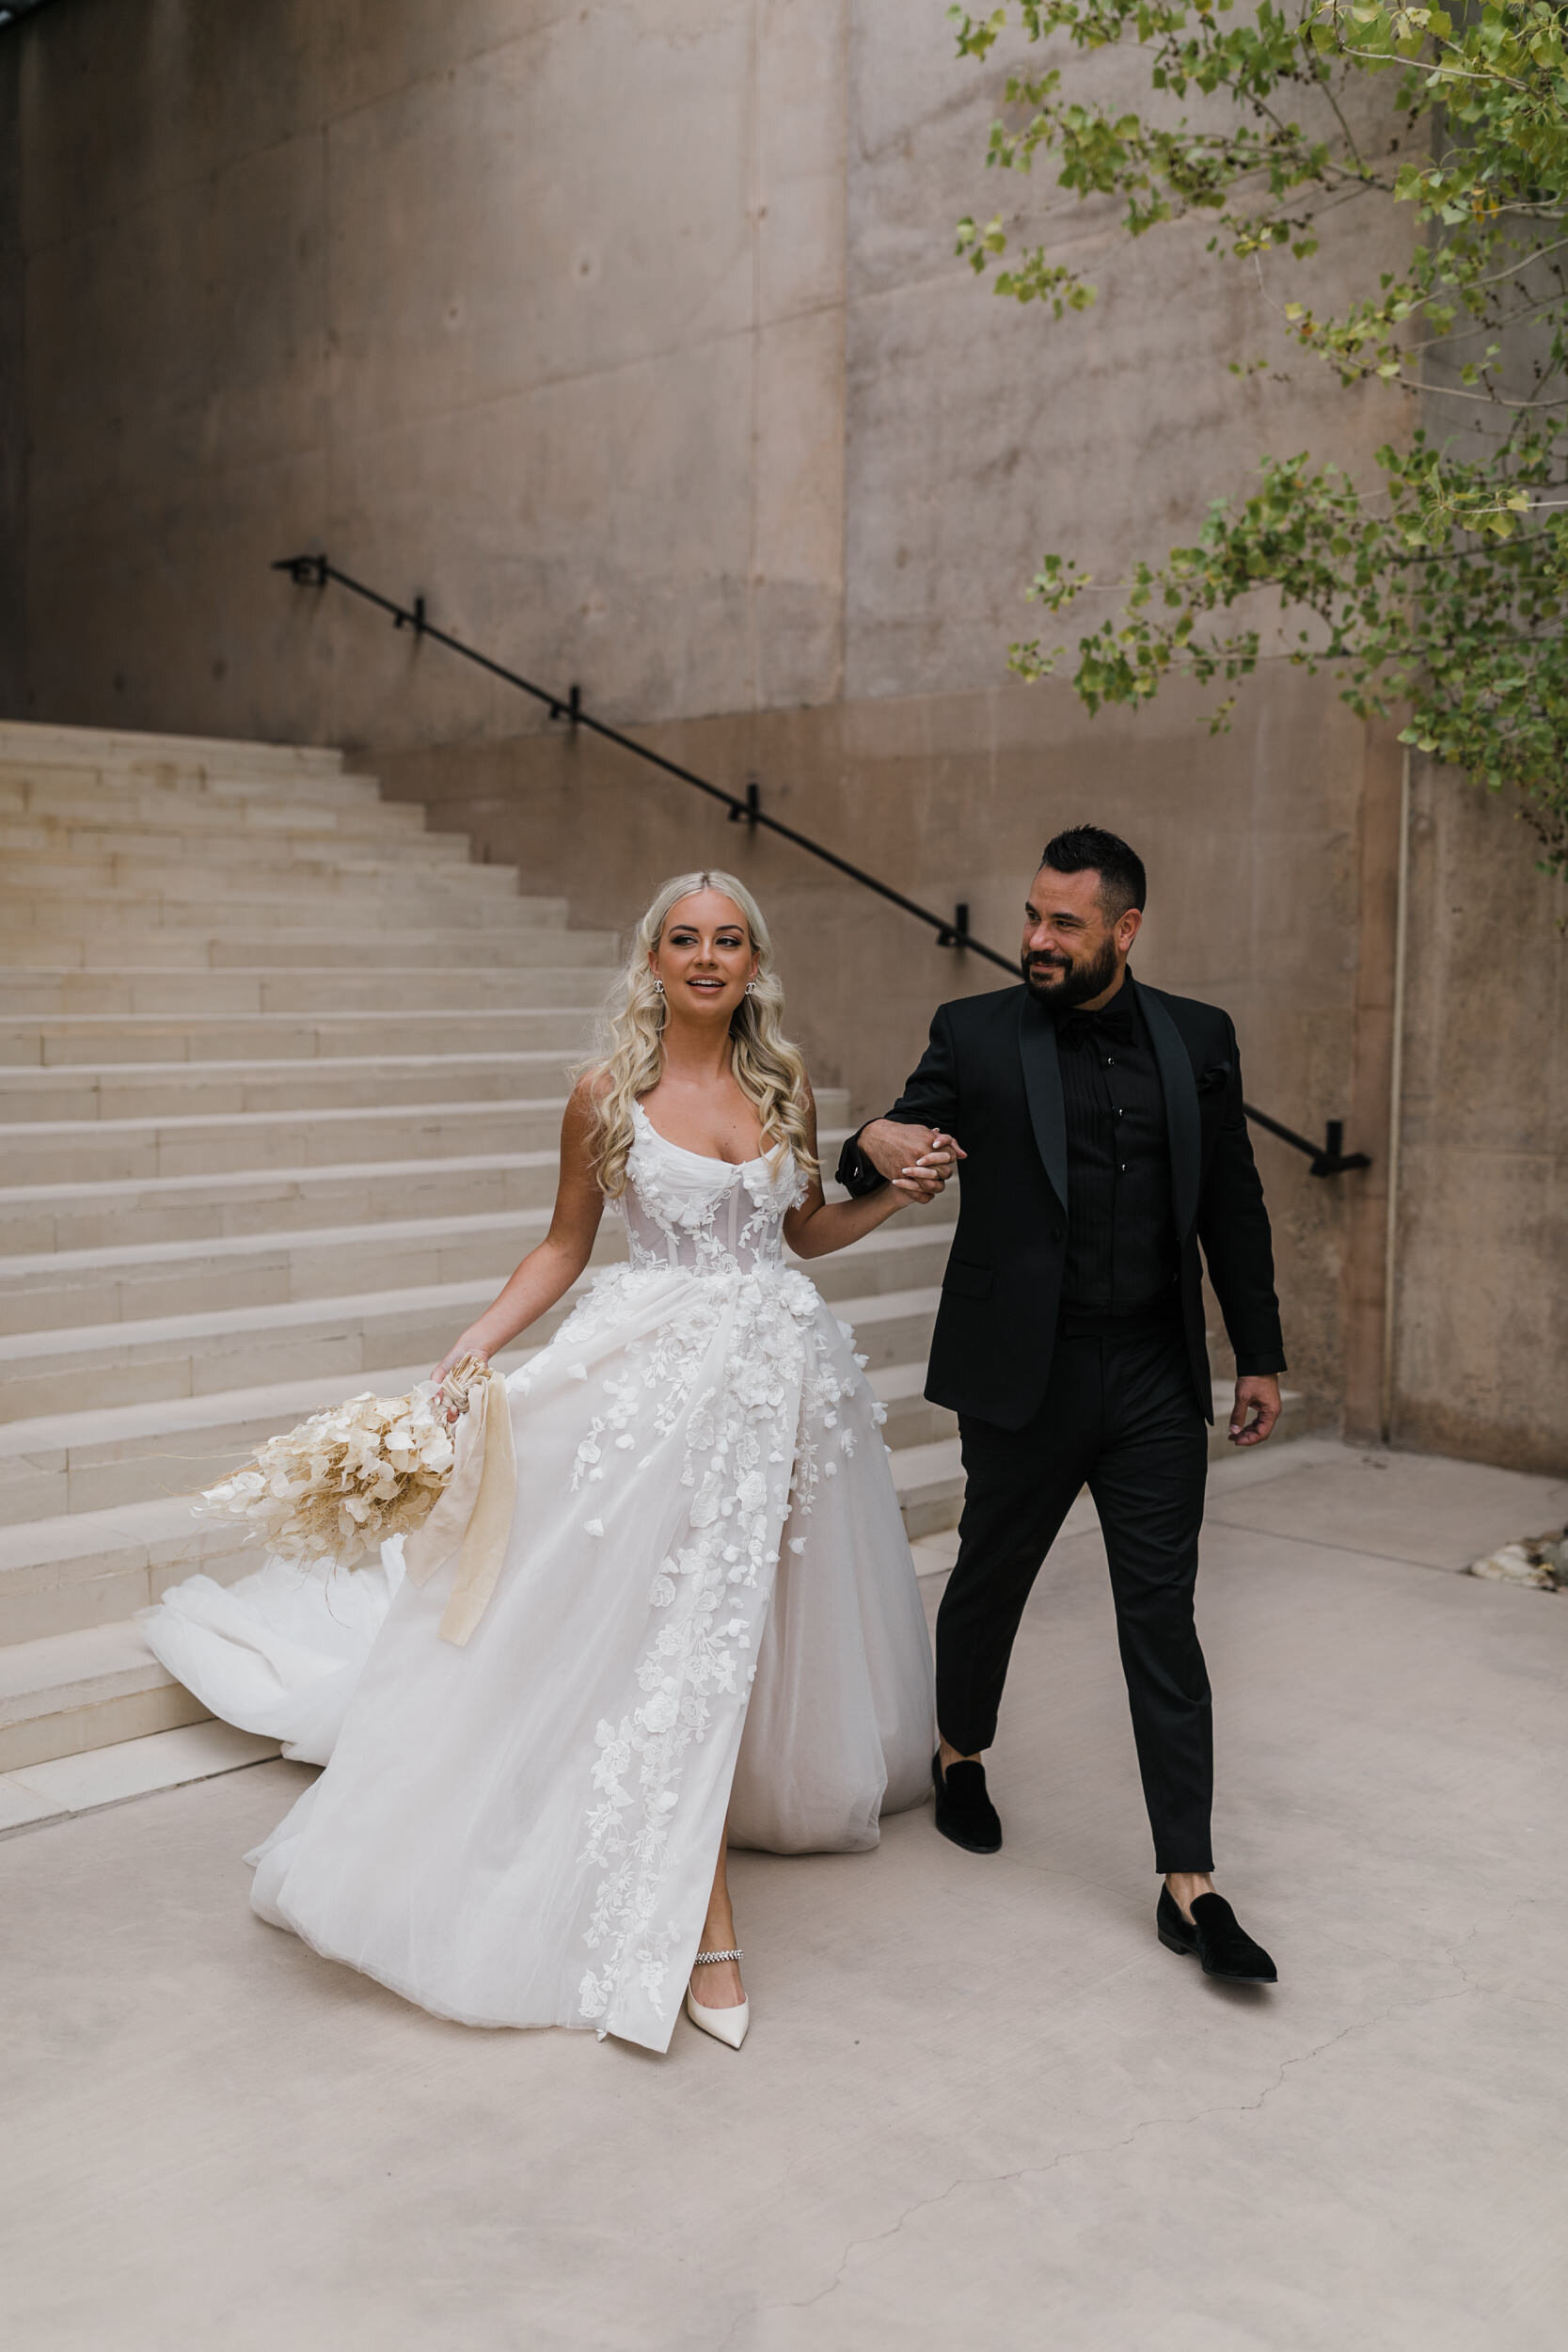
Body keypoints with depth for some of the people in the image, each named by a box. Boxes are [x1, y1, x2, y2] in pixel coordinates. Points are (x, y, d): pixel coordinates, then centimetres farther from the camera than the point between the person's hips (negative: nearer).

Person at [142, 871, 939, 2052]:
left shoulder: (786, 1086, 4)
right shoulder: (610, 1093, -5)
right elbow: (565, 1247, 2)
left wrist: (896, 1197, 1)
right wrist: (471, 1349, -8)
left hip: (786, 1367, 4)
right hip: (664, 1375, -4)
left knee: (779, 1612, 15)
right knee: (684, 1626, -5)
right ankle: (703, 1922, 0)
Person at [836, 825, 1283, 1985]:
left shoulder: (1198, 1039, 5)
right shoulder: (976, 1034, -2)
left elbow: (1233, 1205, 10)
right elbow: (893, 1150, -2)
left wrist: (1260, 1354, 11)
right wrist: (872, 1147, -26)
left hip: (1156, 1379, 1)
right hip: (1025, 1376, -1)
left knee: (1164, 1623, 2)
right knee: (990, 1582, 16)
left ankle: (1190, 1884, 8)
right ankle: (961, 1753, 45)